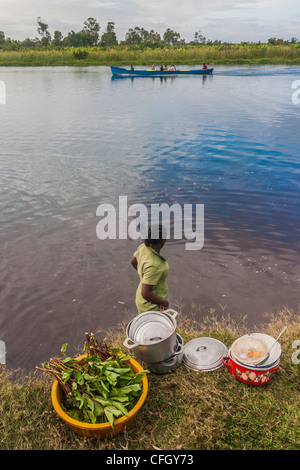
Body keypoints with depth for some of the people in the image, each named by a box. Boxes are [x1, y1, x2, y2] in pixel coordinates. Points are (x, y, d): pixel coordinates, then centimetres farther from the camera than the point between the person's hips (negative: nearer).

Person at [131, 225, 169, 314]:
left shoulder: (143, 247, -12)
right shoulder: (153, 265, -37)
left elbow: (133, 261, 9)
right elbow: (145, 294, -33)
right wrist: (163, 302, -18)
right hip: (152, 306, -8)